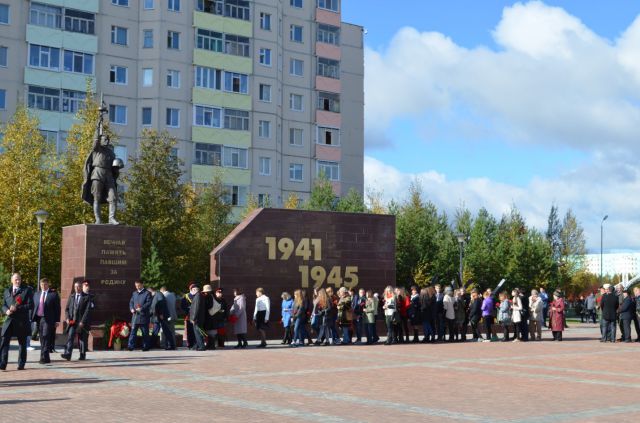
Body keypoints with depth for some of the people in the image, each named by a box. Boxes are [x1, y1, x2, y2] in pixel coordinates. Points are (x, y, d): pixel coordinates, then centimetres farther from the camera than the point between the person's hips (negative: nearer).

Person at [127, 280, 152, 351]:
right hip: (135, 316, 4)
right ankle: (131, 346, -1)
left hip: (144, 316, -4)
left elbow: (149, 303, -10)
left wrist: (141, 308, -20)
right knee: (133, 331, -1)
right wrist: (131, 308, -2)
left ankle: (145, 346, 12)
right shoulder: (134, 293, 17)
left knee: (145, 332, 4)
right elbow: (131, 302, 18)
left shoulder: (147, 293, -1)